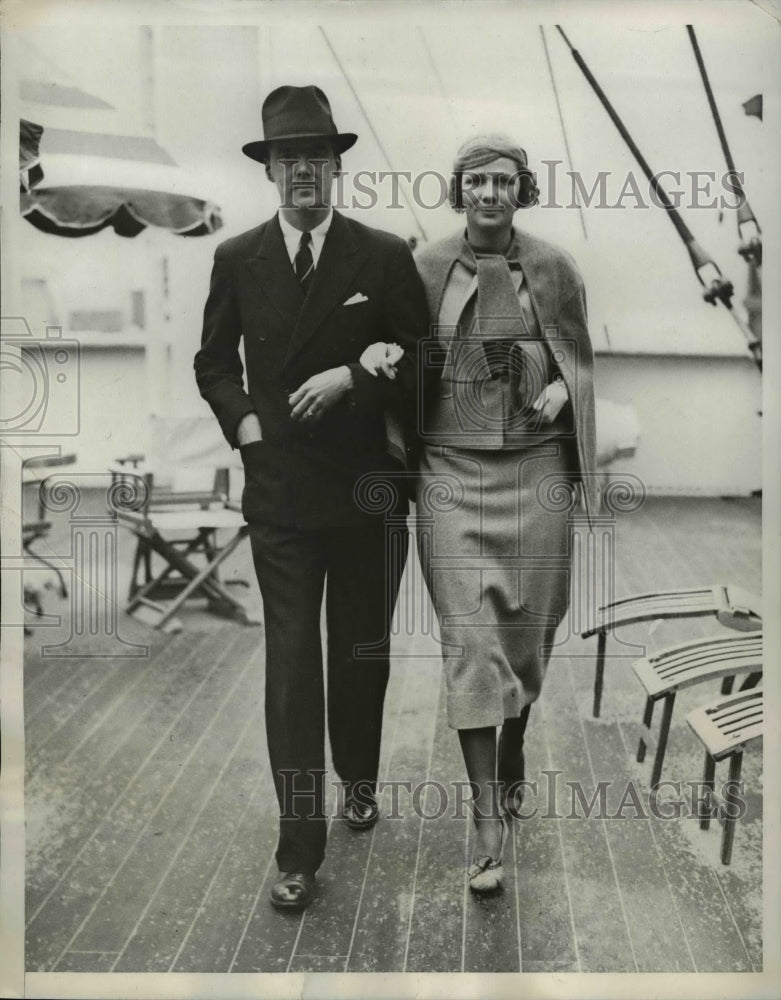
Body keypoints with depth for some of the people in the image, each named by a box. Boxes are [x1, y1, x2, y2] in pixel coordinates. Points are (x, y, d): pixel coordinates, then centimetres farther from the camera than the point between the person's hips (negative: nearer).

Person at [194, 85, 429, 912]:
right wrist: (241, 419, -2)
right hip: (279, 490, 0)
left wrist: (354, 375, -15)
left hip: (367, 489, 0)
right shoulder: (237, 260, 3)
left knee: (361, 650, 15)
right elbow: (214, 360, 13)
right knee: (290, 662, -1)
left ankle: (358, 777, 41)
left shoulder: (385, 257, -2)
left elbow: (421, 357, 0)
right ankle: (299, 845, 8)